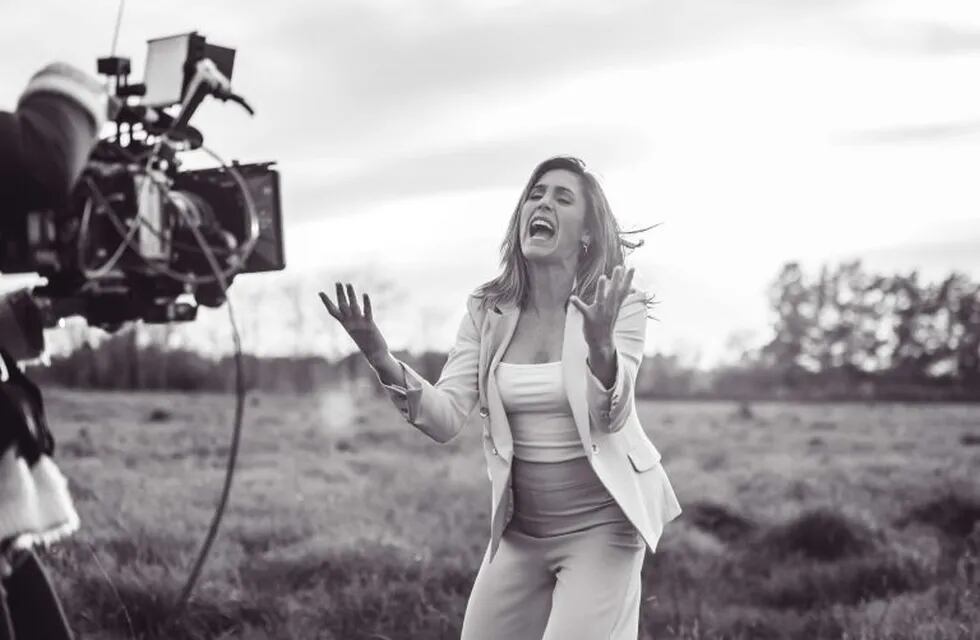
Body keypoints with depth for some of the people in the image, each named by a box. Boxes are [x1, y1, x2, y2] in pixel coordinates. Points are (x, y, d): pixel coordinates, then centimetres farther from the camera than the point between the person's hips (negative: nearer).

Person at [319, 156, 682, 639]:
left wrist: (601, 347, -42)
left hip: (600, 523, -4)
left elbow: (609, 420, -22)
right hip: (520, 527, 4)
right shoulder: (487, 311, -1)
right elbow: (446, 420, -9)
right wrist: (382, 360, -26)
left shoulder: (621, 307, -10)